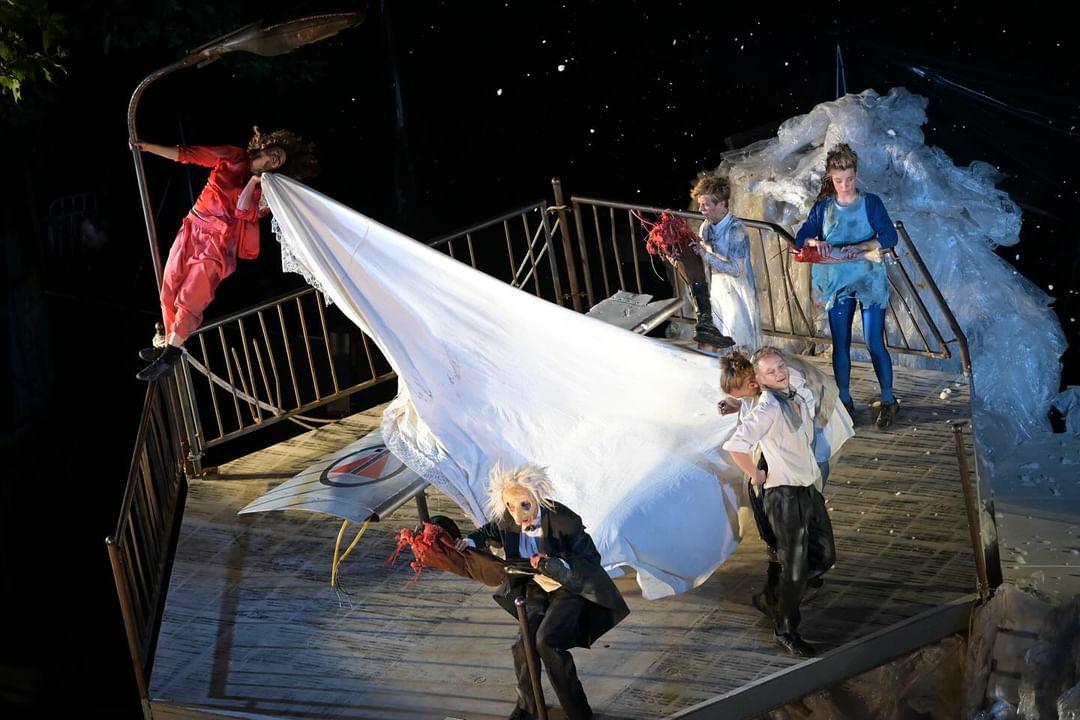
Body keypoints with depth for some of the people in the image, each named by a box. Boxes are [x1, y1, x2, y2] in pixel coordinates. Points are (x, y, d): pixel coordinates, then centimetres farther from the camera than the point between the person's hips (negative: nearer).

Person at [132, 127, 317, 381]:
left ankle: (168, 358, -11)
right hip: (192, 228, 4)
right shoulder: (233, 158, 6)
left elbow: (243, 212, -16)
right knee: (169, 291, 4)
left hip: (218, 243, -4)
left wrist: (254, 180, -14)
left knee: (189, 299, -14)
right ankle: (168, 342, 22)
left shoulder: (266, 190, 0)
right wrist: (146, 147, 6)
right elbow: (187, 154, 8)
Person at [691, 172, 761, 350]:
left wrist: (705, 255, -29)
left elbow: (736, 269, -26)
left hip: (737, 294, -7)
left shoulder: (736, 230, -20)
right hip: (717, 292, 7)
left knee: (739, 346, -2)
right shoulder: (706, 227, 3)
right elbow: (704, 262, 13)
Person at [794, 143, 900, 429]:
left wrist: (860, 246, -25)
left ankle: (888, 400, 1)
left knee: (875, 343, -8)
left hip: (869, 283, -3)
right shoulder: (823, 207, 6)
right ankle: (844, 401, 17)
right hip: (836, 285, 3)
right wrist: (813, 242, -17)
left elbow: (889, 237, -10)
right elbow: (801, 237, 6)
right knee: (840, 345, 7)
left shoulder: (870, 203, -3)